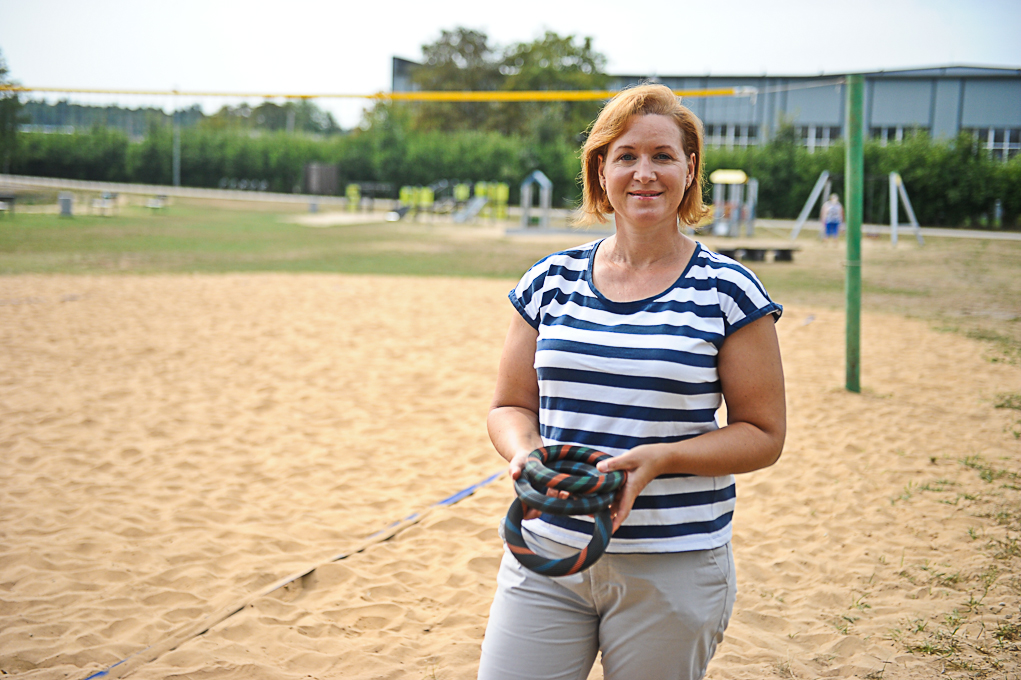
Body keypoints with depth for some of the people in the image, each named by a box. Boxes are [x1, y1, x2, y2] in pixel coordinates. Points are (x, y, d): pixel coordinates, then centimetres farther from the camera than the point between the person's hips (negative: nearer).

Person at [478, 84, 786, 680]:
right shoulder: (551, 281, 5)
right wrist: (524, 453, -11)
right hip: (546, 553, 3)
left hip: (673, 569, -2)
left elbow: (764, 433, -2)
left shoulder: (727, 291, -3)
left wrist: (658, 459, -18)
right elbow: (511, 405, 12)